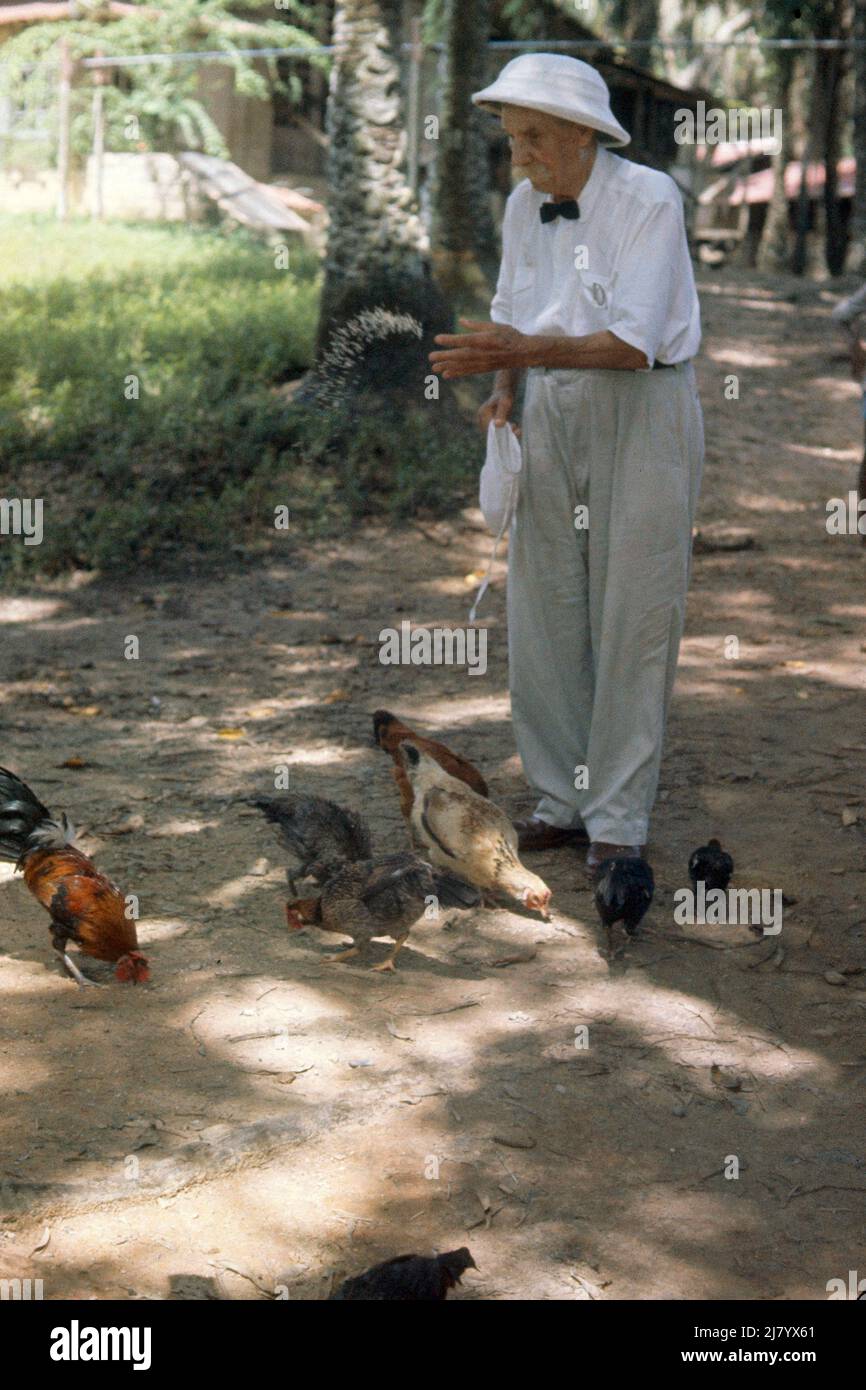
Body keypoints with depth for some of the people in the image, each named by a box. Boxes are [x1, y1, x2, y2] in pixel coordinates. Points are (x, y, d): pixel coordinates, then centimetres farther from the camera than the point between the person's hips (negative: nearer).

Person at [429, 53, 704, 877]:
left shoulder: (648, 200, -14)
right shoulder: (524, 207, 5)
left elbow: (633, 343, -21)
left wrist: (523, 353, -31)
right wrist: (503, 391, -2)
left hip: (641, 415, -6)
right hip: (552, 415, 6)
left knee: (632, 617, -3)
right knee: (541, 613, 5)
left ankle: (619, 819, 6)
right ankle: (562, 801, 18)